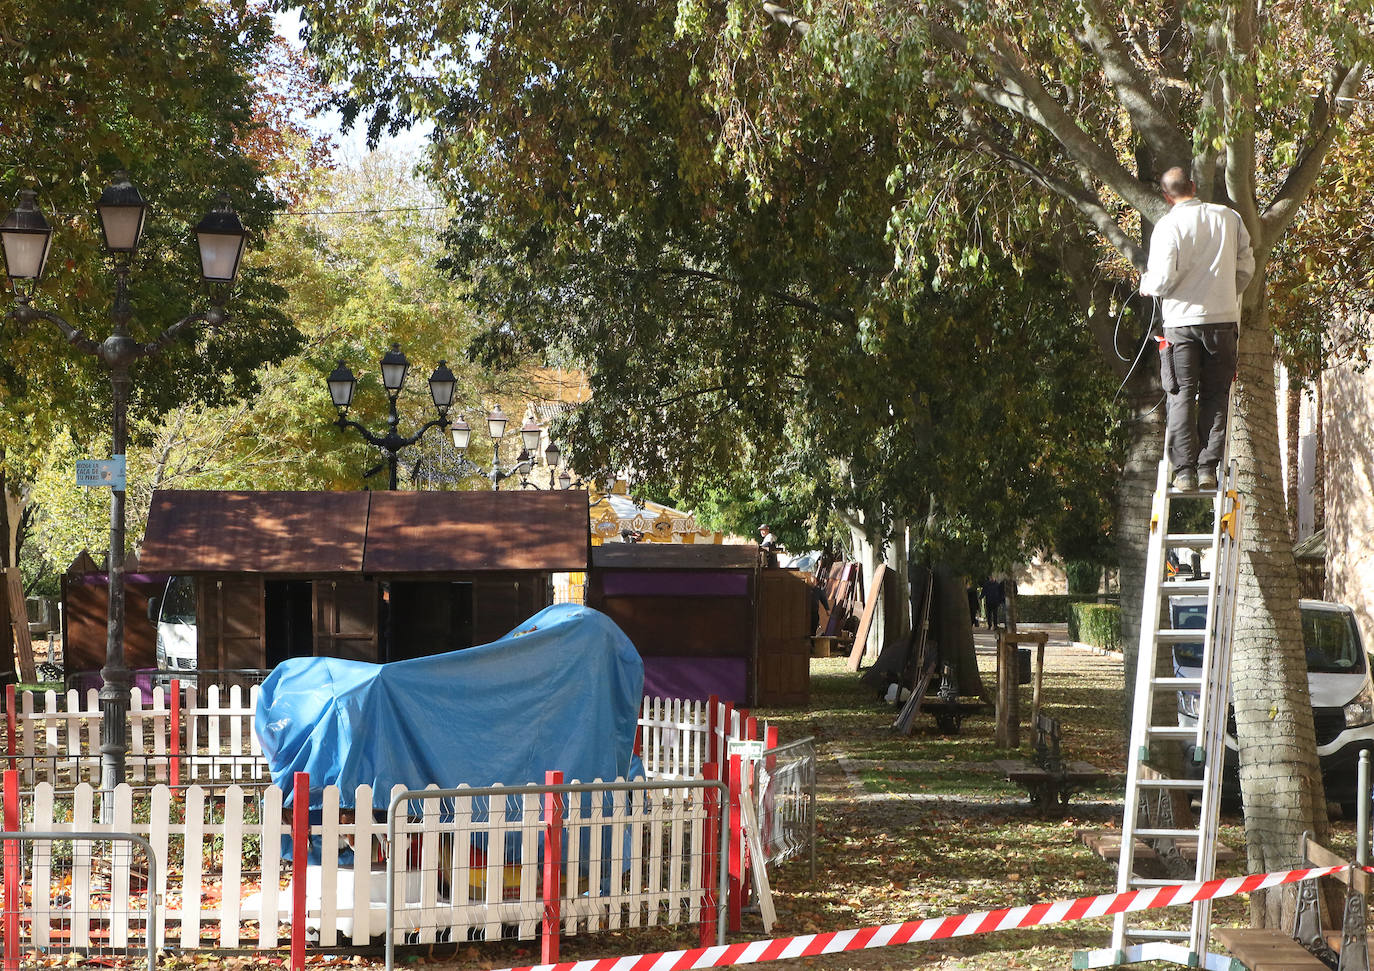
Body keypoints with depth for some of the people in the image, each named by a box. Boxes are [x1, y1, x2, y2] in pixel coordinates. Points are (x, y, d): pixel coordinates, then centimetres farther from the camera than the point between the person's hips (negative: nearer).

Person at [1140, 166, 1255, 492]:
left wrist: (1146, 285, 9)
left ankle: (1184, 470, 0)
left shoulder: (1168, 226, -8)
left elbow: (1163, 278, -14)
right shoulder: (1229, 218, 4)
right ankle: (1209, 467, 5)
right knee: (1216, 395, 9)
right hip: (1223, 318, 3)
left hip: (1182, 320, -2)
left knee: (1182, 396, 4)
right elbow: (1246, 267, 8)